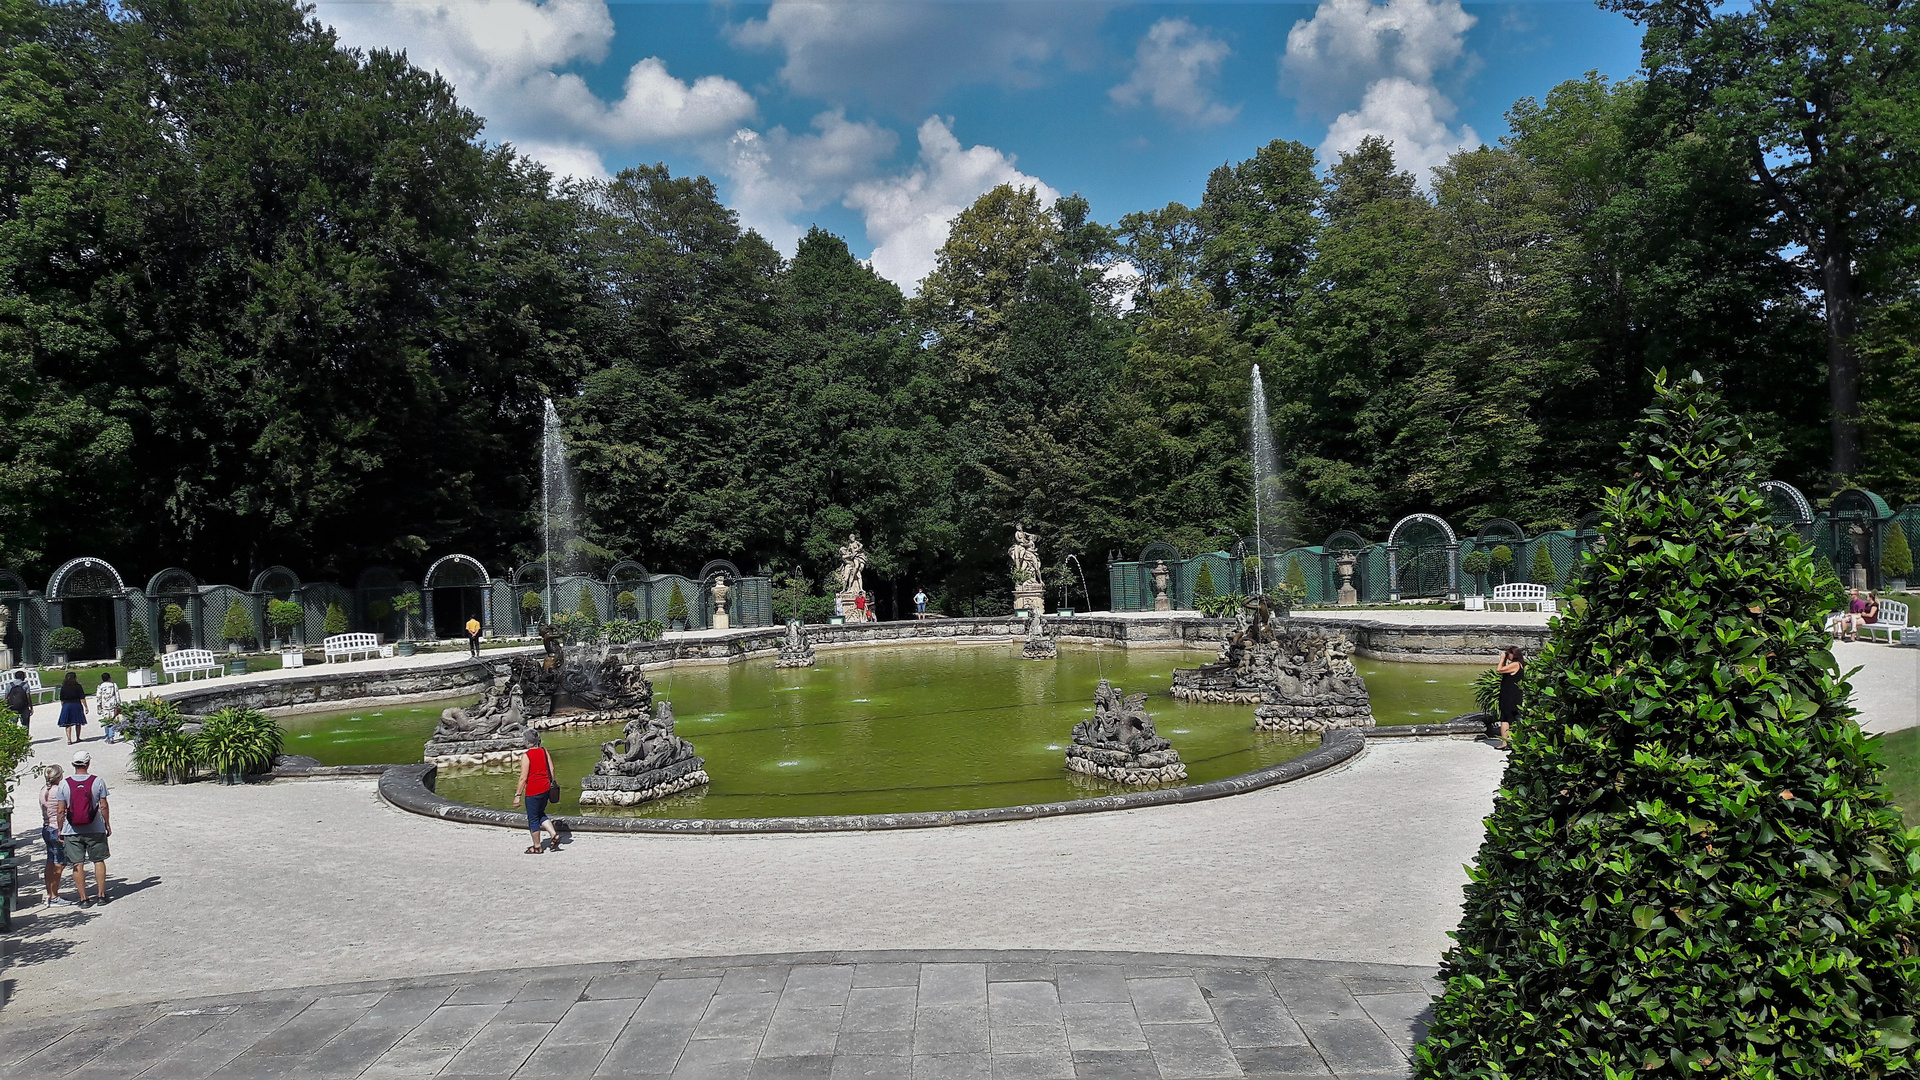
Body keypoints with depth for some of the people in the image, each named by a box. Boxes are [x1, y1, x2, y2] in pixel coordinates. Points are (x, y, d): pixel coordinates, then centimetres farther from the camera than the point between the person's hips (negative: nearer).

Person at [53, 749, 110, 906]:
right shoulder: (97, 782, -7)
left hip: (72, 831, 1)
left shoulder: (64, 785, -4)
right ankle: (101, 895, 12)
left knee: (78, 864, 5)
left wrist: (60, 829, 8)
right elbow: (103, 806, -4)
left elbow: (60, 811, -3)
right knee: (99, 861, 10)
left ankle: (84, 898, 7)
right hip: (95, 829, -1)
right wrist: (107, 824, 7)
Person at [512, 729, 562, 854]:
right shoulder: (544, 751, 2)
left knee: (533, 818, 8)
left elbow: (523, 778, -15)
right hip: (546, 788, 6)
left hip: (533, 791, -6)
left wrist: (518, 795, -9)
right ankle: (554, 834, 9)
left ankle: (537, 847, 17)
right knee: (540, 814, 24)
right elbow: (551, 770, 7)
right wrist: (550, 784, 19)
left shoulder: (526, 756, -15)